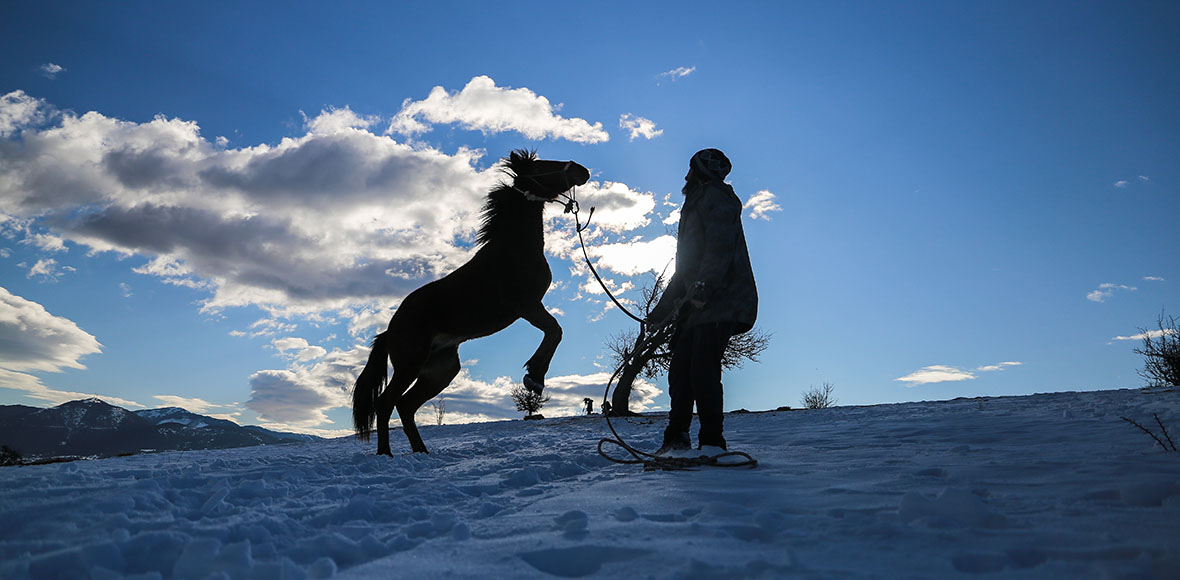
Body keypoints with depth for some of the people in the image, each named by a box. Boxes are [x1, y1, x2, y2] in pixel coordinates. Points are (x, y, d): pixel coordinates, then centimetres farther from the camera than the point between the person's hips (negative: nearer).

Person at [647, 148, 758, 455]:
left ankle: (712, 442, -16)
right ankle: (676, 440, 10)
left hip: (720, 303, -9)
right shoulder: (694, 207, 30)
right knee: (680, 372, 5)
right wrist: (662, 309, 29)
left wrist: (702, 289, -26)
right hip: (696, 306, 9)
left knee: (703, 369, -18)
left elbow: (720, 248, -16)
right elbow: (685, 268, 31)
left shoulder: (714, 197, 1)